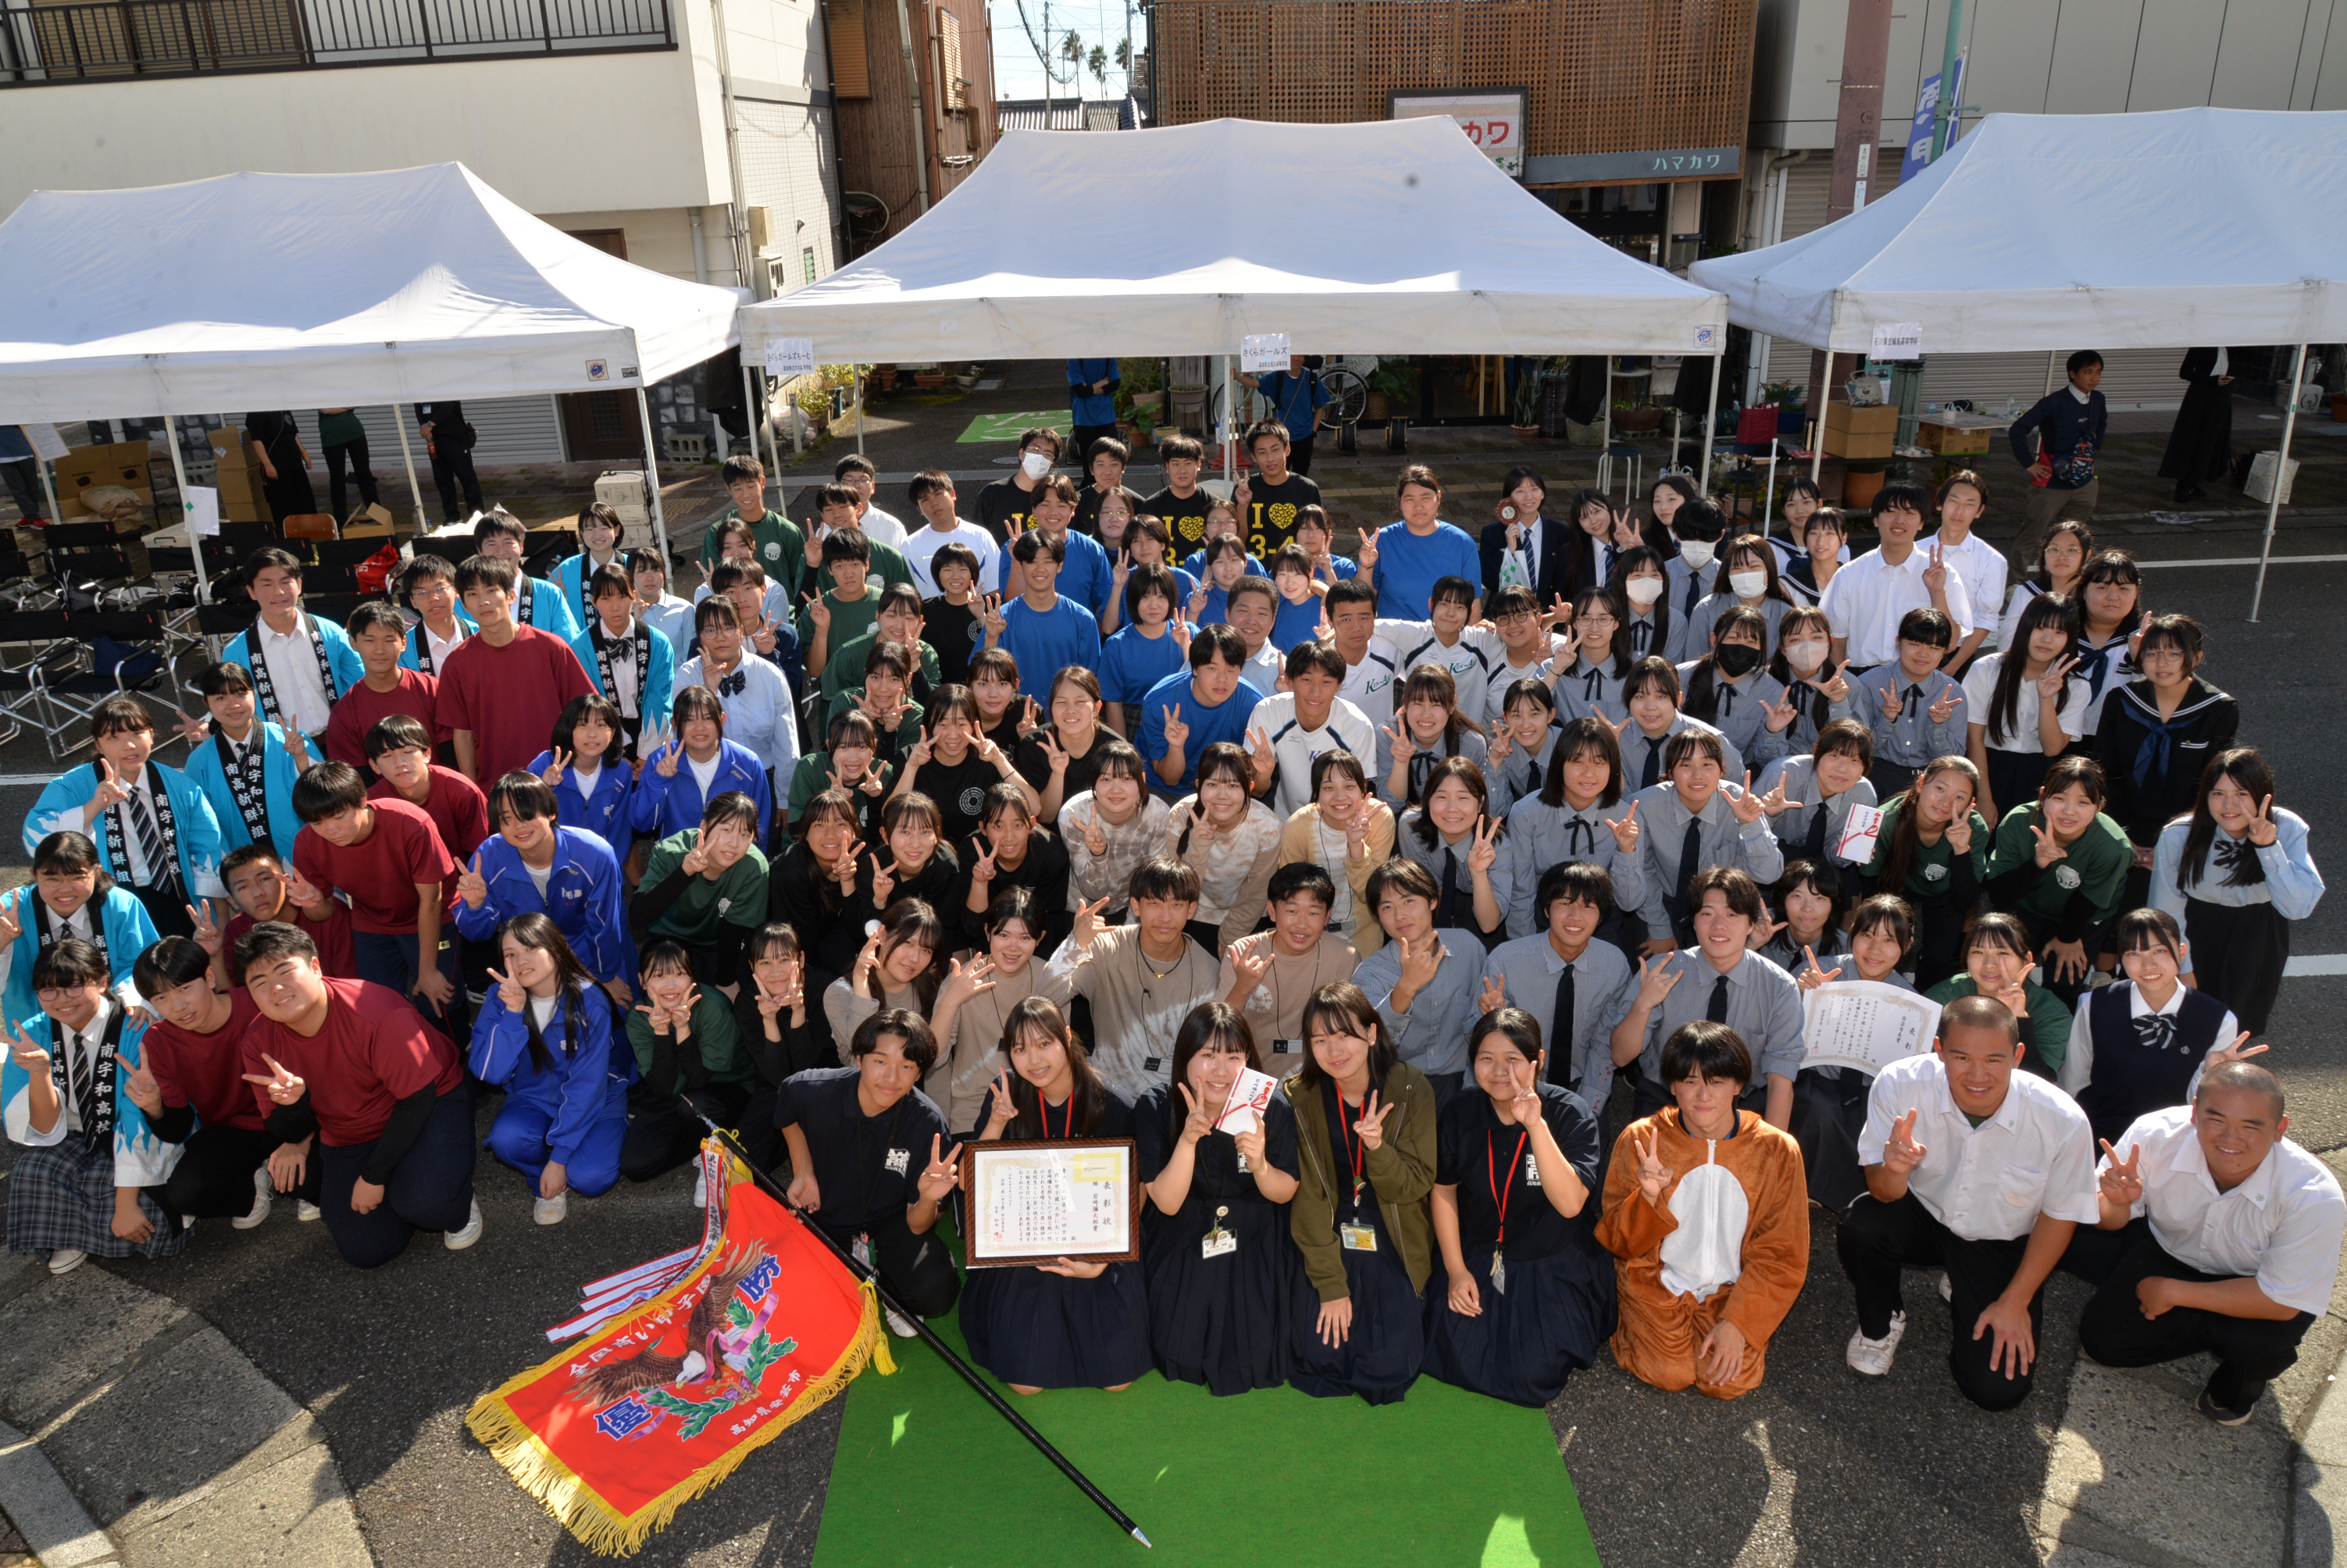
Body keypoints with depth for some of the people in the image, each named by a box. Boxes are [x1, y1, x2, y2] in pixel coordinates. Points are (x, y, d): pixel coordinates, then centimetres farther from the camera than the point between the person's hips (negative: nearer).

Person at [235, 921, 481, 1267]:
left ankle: (460, 1209, 4)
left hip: (429, 1105, -5)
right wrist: (292, 1104, -31)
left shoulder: (375, 1012, -29)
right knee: (366, 1251, -8)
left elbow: (417, 1098, -22)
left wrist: (374, 1176, -18)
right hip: (347, 1136, 5)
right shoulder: (259, 1042, -13)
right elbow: (288, 1134, -6)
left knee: (423, 1201, -33)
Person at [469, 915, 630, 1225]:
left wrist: (559, 1156, -22)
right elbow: (489, 1073, -20)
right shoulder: (502, 997, -12)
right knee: (506, 1138, -31)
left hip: (594, 1103, -3)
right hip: (535, 1099, 3)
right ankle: (545, 1185, 1)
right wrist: (513, 1013, -32)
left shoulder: (589, 1003, -21)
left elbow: (586, 1086, -20)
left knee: (590, 1178, -28)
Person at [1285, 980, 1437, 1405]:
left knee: (1389, 1369, -12)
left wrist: (1377, 1147, -30)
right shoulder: (1299, 1097, -10)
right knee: (1321, 1357, -14)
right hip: (1325, 1245, 1)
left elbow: (1414, 1186, -10)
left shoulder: (1411, 1090, -11)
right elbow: (1308, 1198, -10)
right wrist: (1330, 1285, -14)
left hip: (1394, 1246, 0)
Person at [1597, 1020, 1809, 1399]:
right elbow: (1616, 1239, -8)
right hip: (1659, 1280, -1)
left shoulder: (1776, 1150, -8)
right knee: (1670, 1373, -18)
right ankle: (1637, 1325, 13)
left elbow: (1781, 1256, -3)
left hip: (1733, 1287, 1)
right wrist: (1647, 1198, -29)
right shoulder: (1641, 1139, -11)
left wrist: (1738, 1322, -13)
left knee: (1730, 1380, -17)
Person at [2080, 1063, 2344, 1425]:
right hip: (2169, 1251, 2)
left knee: (2256, 1339, -31)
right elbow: (2111, 1221, -13)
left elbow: (2282, 1302, -26)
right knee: (2101, 1340, -11)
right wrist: (2117, 1201, -38)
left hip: (2255, 1288, -2)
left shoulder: (2315, 1197, -33)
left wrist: (2172, 1292, -24)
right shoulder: (2154, 1135, -30)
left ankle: (2240, 1382, 6)